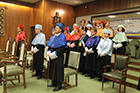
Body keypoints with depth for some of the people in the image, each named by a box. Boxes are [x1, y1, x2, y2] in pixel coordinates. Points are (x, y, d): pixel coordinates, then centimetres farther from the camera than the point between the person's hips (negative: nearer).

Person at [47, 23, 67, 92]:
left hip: (58, 56, -8)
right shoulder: (55, 36, 12)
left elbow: (61, 48, -19)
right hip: (52, 56, 8)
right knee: (52, 69, 15)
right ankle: (54, 82, 30)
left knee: (58, 70, 0)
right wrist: (49, 53, 0)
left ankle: (59, 85, 14)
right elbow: (50, 45, 15)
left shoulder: (62, 36, -11)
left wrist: (53, 54, -18)